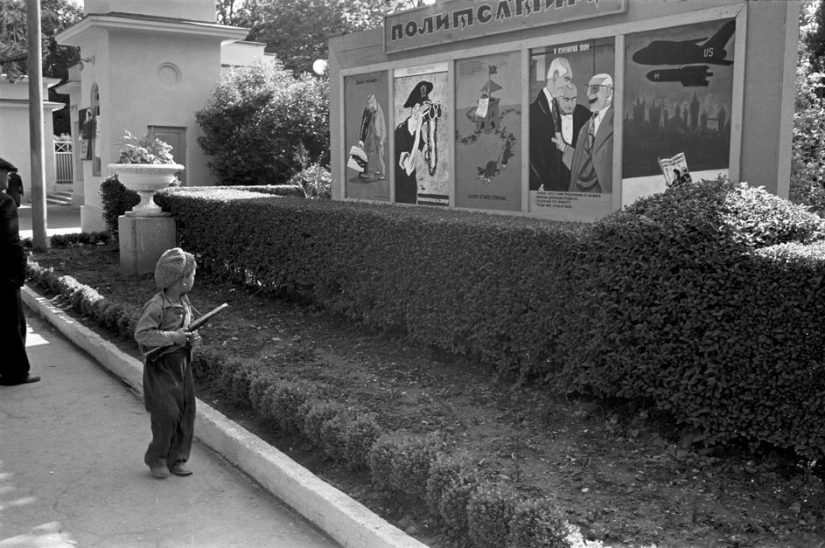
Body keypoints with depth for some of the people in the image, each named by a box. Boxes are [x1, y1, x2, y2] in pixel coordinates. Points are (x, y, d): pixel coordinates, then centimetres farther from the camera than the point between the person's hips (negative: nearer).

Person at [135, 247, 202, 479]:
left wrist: (192, 338, -3)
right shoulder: (156, 306, -21)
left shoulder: (184, 301, 5)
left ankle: (178, 458, 22)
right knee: (167, 414, -6)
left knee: (186, 412, 8)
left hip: (182, 362, 8)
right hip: (160, 366, -7)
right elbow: (141, 334, -25)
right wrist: (173, 337, -27)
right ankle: (156, 459, 15)